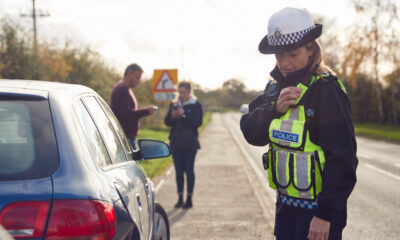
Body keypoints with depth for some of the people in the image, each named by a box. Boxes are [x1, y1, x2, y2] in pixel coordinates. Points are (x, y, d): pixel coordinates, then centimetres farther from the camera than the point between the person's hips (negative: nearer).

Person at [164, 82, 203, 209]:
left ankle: (189, 198, 2)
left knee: (189, 170, -4)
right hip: (176, 143, 4)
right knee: (178, 171, 6)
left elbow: (198, 122, -11)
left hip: (189, 143, -4)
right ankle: (180, 198, 13)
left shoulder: (195, 105, -1)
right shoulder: (174, 104, 11)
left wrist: (184, 115, -19)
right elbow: (167, 122, 8)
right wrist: (172, 116, -12)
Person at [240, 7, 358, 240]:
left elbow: (343, 158, -18)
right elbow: (250, 131, 2)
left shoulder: (326, 89, -15)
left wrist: (325, 214, -20)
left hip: (319, 207, -7)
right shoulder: (276, 87, 8)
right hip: (286, 204, 7)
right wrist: (275, 109, -16)